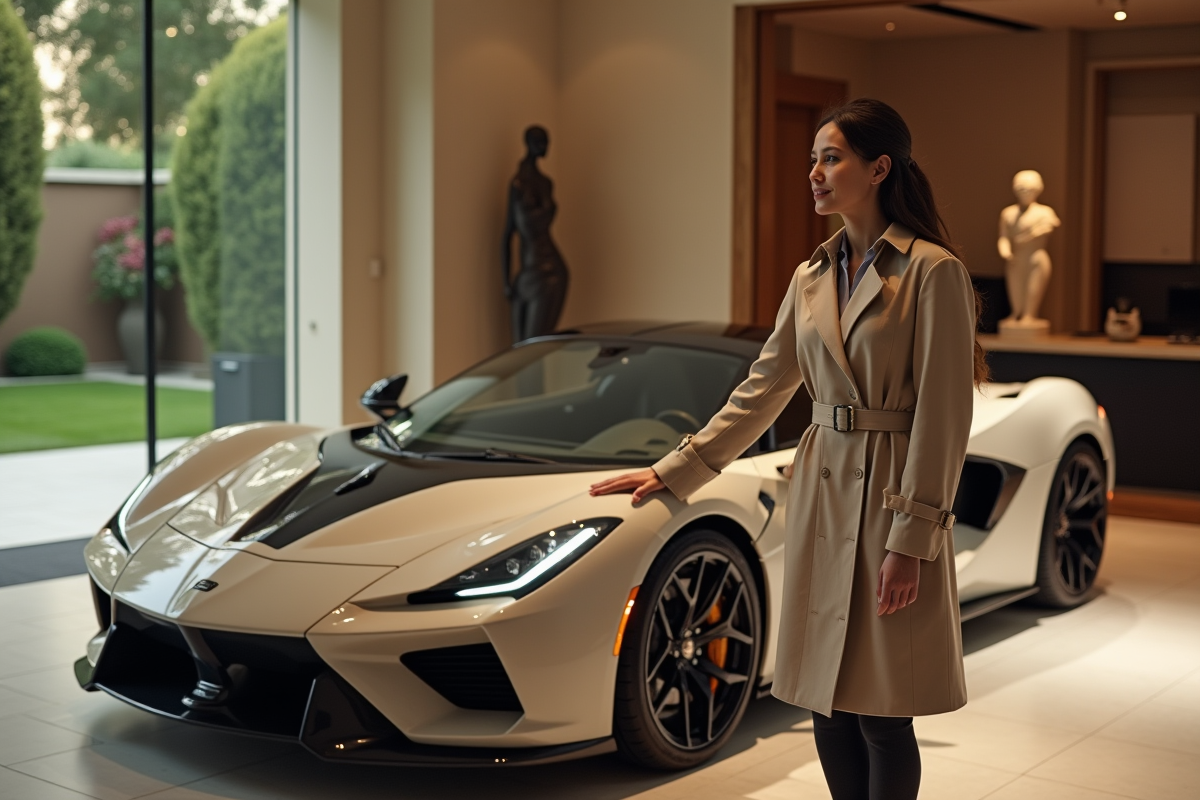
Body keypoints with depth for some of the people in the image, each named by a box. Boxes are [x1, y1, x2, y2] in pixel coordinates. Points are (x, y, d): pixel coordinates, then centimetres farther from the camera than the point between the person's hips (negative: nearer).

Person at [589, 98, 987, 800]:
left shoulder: (934, 272, -9)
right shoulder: (812, 278, 12)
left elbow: (945, 414, -13)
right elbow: (763, 390, 16)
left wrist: (911, 538, -16)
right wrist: (674, 471, 14)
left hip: (892, 500, -6)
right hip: (821, 495, 7)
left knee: (882, 715, -1)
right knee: (829, 711, 10)